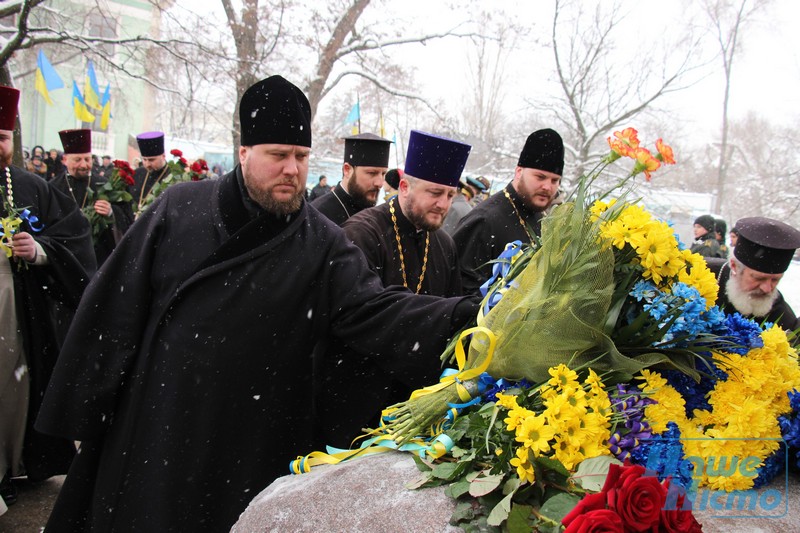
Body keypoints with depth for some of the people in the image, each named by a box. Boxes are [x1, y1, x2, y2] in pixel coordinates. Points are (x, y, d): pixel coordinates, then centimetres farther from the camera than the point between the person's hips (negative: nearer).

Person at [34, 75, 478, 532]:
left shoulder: (324, 245, -4)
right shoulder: (180, 208, -1)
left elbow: (376, 312, -17)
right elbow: (116, 309, 1)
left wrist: (461, 318, -33)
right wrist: (84, 409, 3)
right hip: (150, 433, 1)